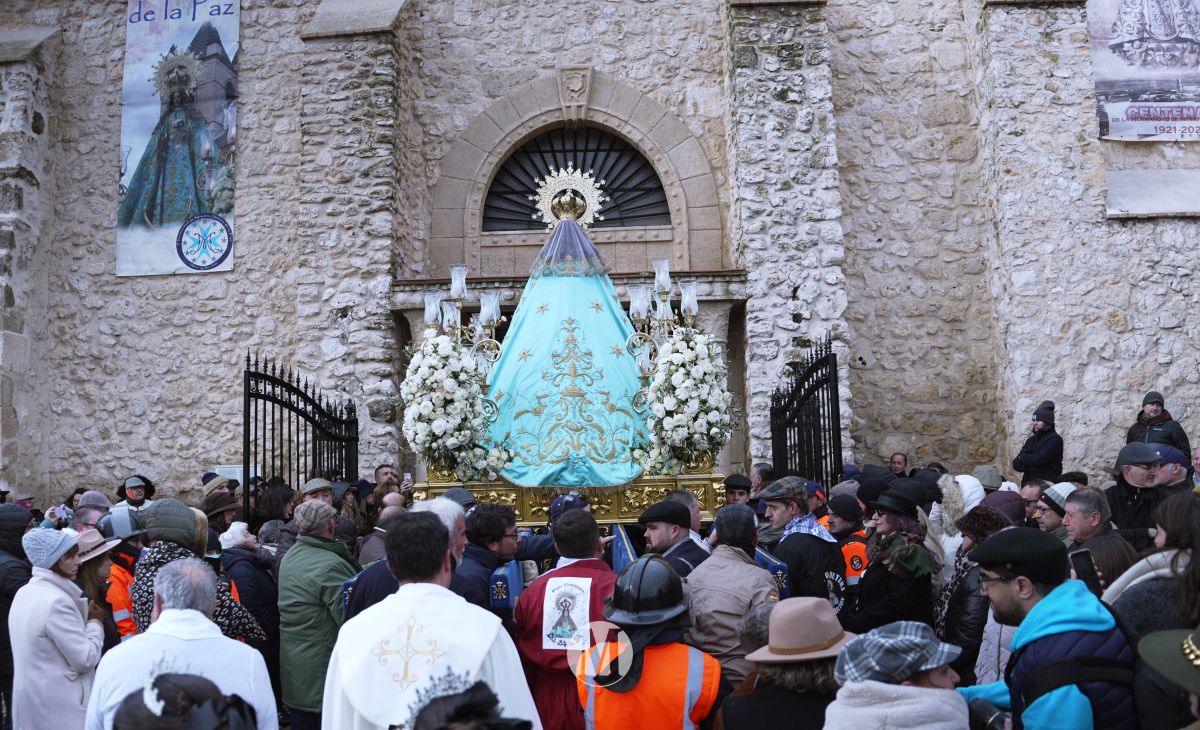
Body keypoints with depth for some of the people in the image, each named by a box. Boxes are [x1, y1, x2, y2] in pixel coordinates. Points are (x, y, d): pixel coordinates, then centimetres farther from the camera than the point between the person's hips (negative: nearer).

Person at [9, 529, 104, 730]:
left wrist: (85, 618, 5)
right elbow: (86, 659, -19)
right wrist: (95, 622, -6)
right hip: (57, 707, -9)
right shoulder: (56, 601, -22)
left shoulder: (24, 593, 6)